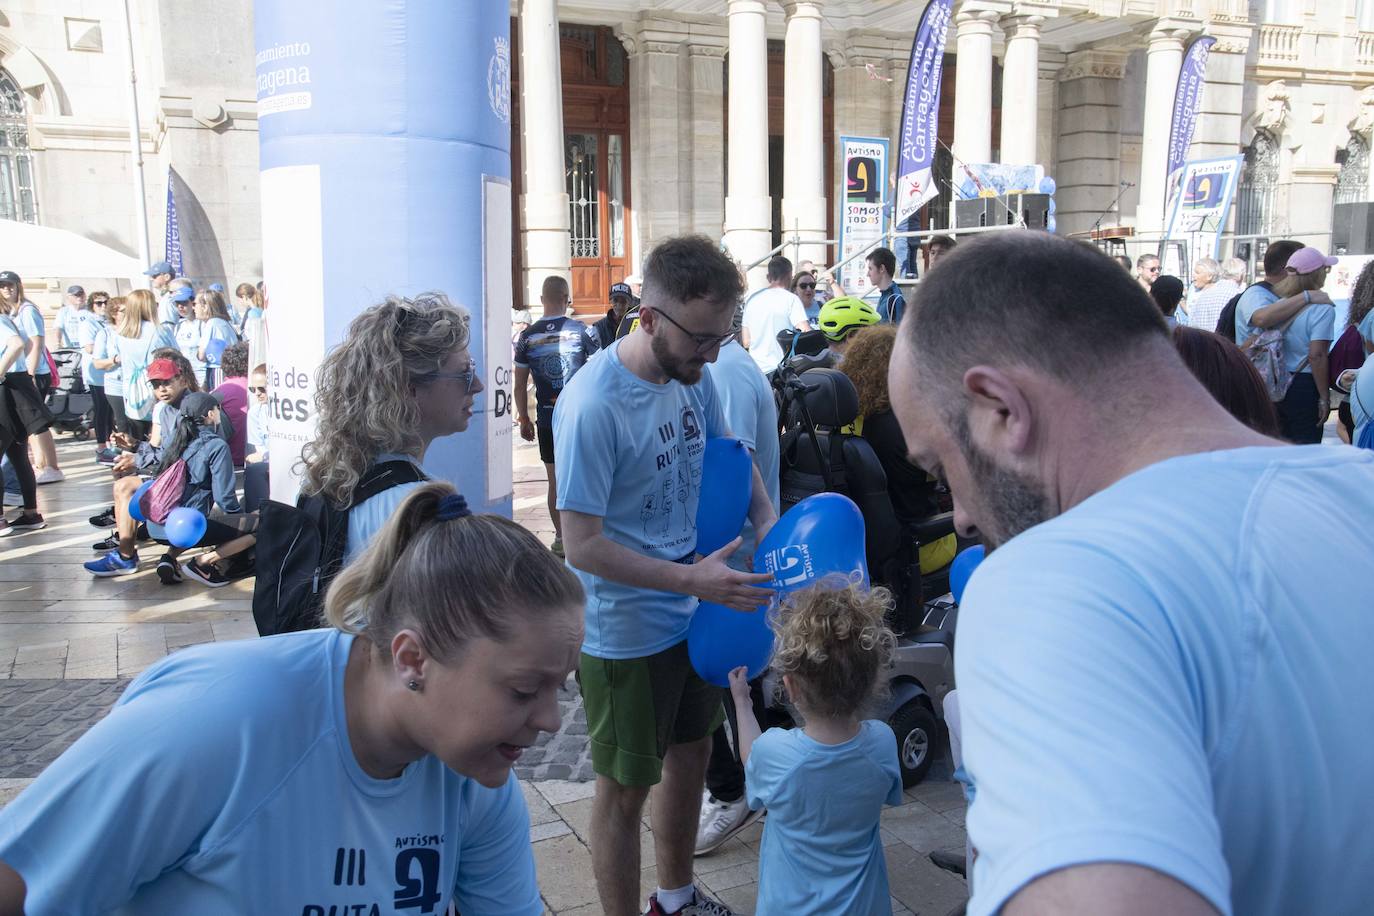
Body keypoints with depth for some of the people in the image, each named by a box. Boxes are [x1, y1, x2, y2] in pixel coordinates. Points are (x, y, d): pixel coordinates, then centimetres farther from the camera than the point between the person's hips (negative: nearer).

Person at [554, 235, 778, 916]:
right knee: (624, 789, 9)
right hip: (625, 635, -8)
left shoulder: (693, 374, -5)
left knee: (689, 755, 24)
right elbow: (583, 545, -24)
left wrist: (767, 520, -4)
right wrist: (692, 579, -28)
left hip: (694, 613, 8)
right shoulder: (593, 406, -26)